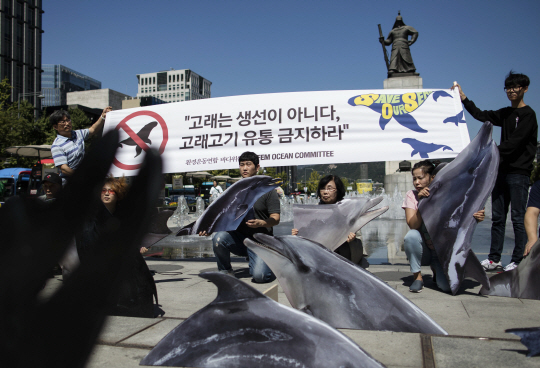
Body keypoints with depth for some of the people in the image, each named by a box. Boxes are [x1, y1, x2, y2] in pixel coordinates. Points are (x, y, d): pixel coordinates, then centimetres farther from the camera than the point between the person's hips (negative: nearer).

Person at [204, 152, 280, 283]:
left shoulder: (267, 189, 0)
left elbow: (275, 218, -6)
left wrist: (261, 223, -28)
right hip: (238, 238, 3)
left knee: (259, 276, -25)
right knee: (219, 237, -29)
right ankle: (225, 271, -2)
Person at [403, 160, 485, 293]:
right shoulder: (412, 196, -8)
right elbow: (413, 225, -20)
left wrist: (475, 218, -30)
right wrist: (421, 202, -32)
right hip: (423, 251, 0)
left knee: (447, 286, -22)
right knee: (411, 236, -33)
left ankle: (436, 270, 15)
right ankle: (417, 276, -12)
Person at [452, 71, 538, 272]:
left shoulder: (528, 114, -5)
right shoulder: (505, 114, 18)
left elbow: (514, 142, -14)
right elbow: (480, 115, 20)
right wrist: (463, 97, 17)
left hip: (519, 172, -7)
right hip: (502, 170, 7)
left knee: (518, 218, -5)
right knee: (498, 217, 7)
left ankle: (519, 261, 0)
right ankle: (494, 259, 11)